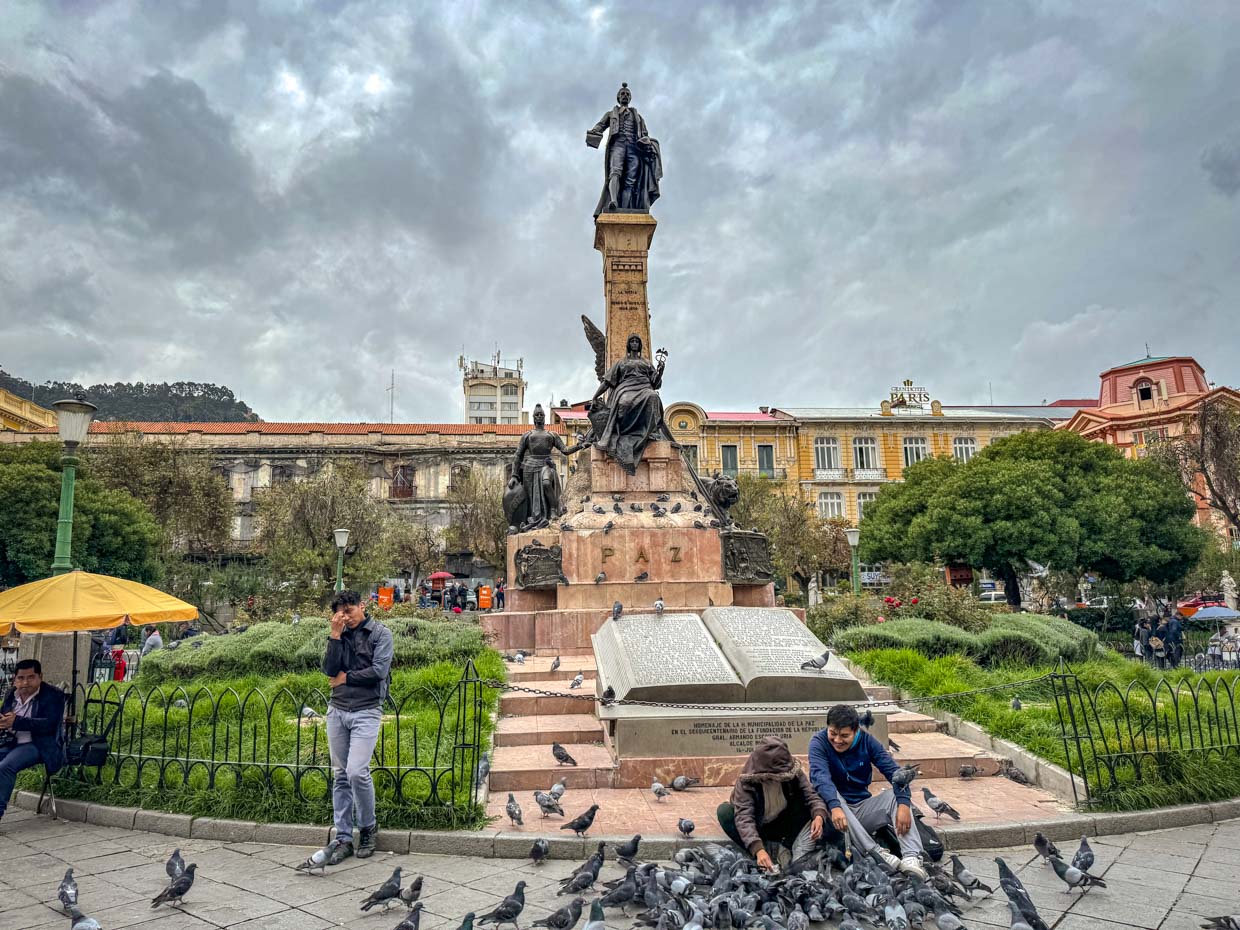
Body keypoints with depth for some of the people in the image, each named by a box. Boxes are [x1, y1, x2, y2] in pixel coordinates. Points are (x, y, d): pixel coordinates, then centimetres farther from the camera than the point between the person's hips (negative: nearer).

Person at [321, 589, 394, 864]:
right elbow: (330, 671, -1)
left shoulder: (380, 633, -1)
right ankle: (343, 838, 14)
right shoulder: (340, 636, 12)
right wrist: (335, 635, -6)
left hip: (366, 712, -5)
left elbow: (379, 670, -12)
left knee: (357, 772, -13)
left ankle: (367, 827, 9)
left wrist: (346, 678, -3)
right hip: (337, 710, 5)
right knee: (340, 775, 6)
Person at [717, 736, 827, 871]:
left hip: (784, 827, 2)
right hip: (757, 829, -2)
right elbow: (744, 816, -37)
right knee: (724, 811, -31)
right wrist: (758, 850, -51)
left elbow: (811, 796, -20)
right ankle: (772, 850, -30)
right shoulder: (746, 781, -28)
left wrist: (819, 816, -43)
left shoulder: (794, 772, -17)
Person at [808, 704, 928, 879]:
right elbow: (820, 776, -31)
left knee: (896, 795, -20)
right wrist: (835, 807, -48)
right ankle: (874, 851, -37)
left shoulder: (867, 741, -5)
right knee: (831, 794, -33)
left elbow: (893, 771, -14)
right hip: (836, 807, -3)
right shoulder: (819, 742, -14)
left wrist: (904, 804, -32)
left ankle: (911, 856, -34)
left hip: (862, 809, 3)